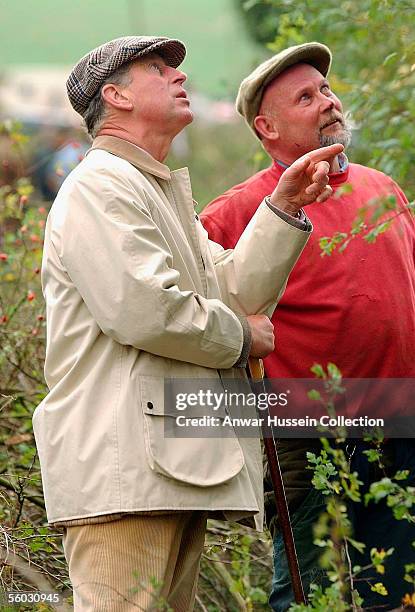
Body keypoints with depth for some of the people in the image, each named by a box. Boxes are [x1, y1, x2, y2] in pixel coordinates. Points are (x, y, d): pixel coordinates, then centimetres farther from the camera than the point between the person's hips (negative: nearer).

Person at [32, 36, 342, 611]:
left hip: (181, 465, 10)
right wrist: (242, 337, -3)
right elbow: (143, 310, -18)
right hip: (123, 465, -10)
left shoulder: (166, 195, 28)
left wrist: (284, 207, 7)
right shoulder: (99, 185, -5)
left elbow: (236, 290, 17)